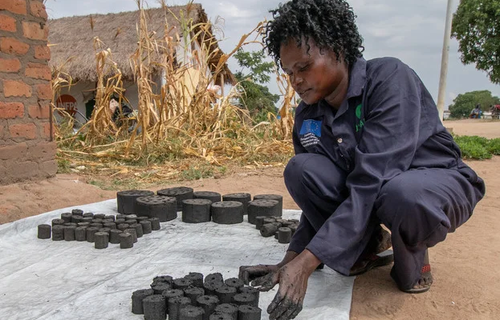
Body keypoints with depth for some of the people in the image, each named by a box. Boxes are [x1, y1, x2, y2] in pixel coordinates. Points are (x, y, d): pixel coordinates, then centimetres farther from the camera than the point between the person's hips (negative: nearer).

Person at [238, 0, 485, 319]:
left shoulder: (389, 77, -25)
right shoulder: (307, 117, -7)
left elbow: (371, 181, -35)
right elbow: (316, 195, -4)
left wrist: (306, 263, -39)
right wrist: (290, 260, -17)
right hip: (372, 189, 5)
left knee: (401, 193, -40)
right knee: (301, 169, -21)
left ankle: (413, 257, -4)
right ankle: (367, 246, 1)